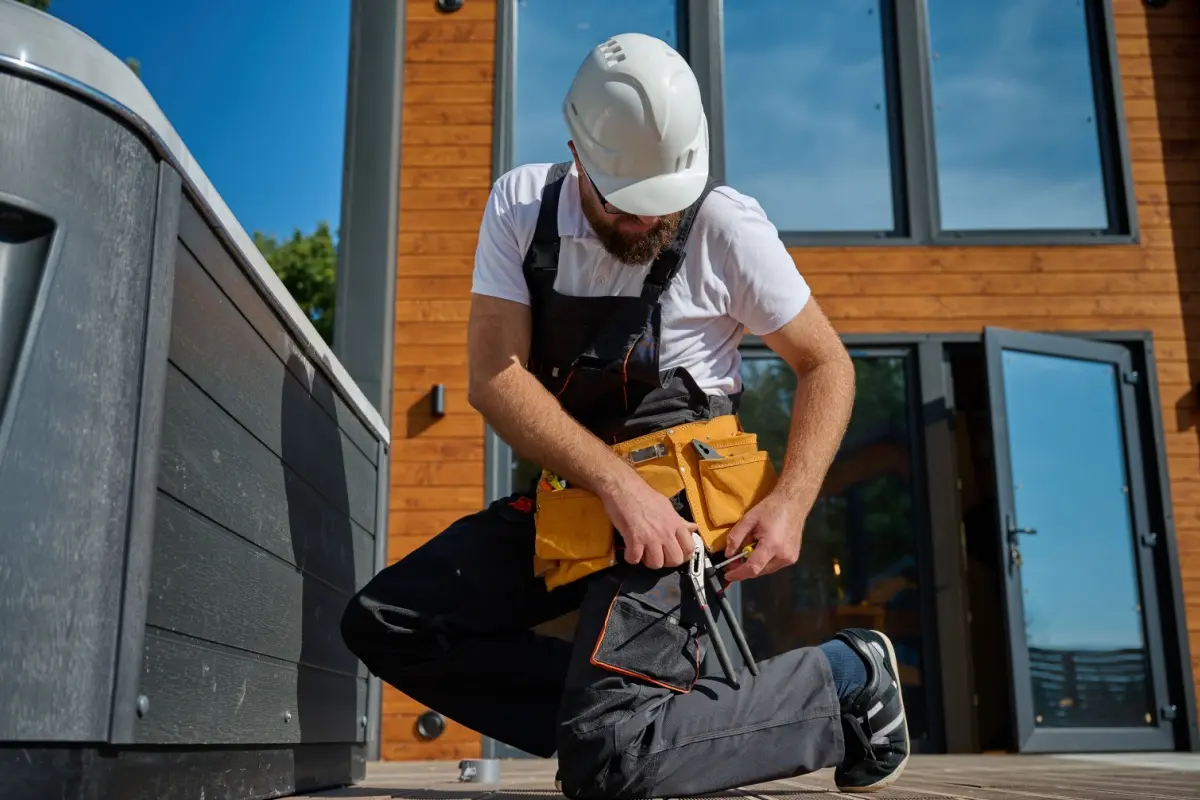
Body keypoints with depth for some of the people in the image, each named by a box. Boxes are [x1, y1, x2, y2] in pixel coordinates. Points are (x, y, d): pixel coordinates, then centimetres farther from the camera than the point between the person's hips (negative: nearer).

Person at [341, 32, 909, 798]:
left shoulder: (727, 225, -10)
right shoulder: (521, 205, -2)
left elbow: (827, 366, -1)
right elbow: (495, 376, -11)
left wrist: (790, 504, -16)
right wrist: (617, 484, -24)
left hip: (675, 498, -5)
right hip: (570, 500, 5)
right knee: (382, 624, -6)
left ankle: (845, 678, 0)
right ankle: (619, 711, -3)